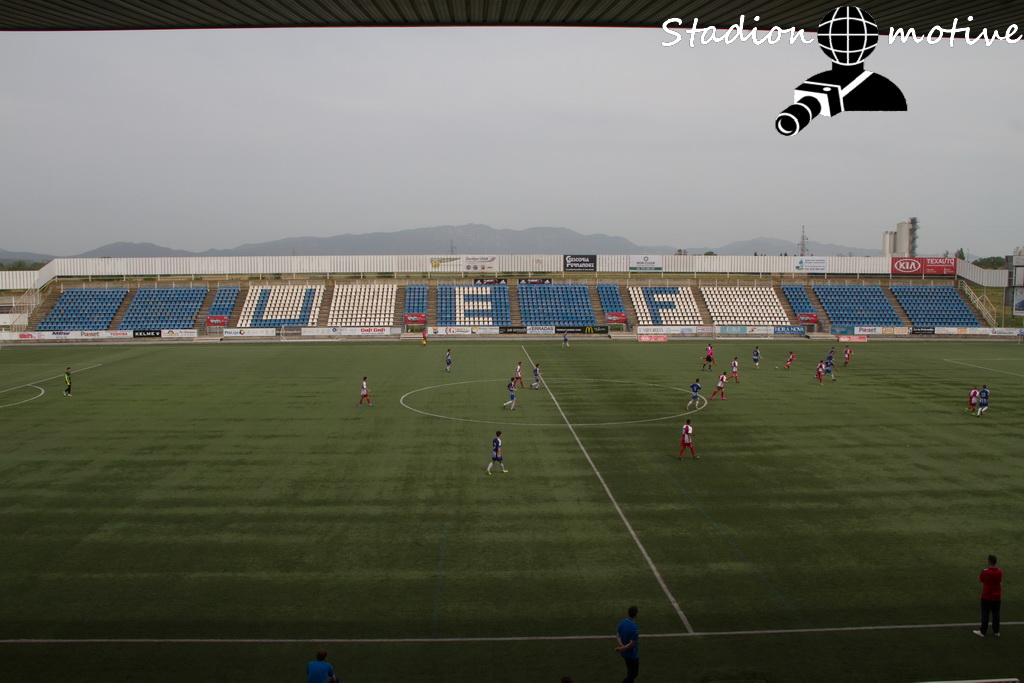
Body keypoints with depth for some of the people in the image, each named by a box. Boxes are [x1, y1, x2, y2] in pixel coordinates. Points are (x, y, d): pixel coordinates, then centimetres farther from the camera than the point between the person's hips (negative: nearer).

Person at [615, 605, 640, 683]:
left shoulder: (622, 622, -6)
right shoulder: (635, 628, -28)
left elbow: (618, 636, 2)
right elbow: (632, 644, -25)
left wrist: (621, 645, -11)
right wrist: (621, 649, -18)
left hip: (624, 653, 8)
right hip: (632, 654, -8)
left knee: (630, 672, 25)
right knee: (633, 674, 8)